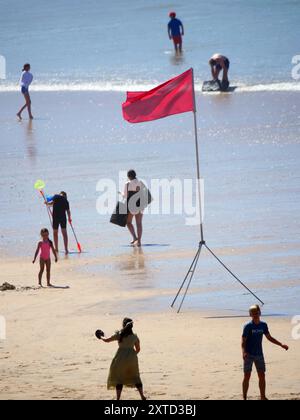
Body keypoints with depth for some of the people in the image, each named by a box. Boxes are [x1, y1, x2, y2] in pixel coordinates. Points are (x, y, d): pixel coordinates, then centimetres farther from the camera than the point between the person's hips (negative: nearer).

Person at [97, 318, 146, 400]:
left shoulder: (119, 334, -3)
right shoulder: (134, 336, 5)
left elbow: (107, 340, 4)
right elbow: (138, 349, 14)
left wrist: (101, 337, 25)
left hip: (121, 357, -3)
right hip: (132, 357, 3)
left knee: (119, 378, 5)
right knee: (135, 377, 15)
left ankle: (118, 398, 0)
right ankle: (142, 396, 12)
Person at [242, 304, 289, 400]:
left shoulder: (263, 325, 3)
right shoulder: (248, 326, -11)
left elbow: (269, 337, 15)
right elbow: (243, 341, -13)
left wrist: (281, 345, 9)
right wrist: (244, 352, -31)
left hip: (259, 355, 4)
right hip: (249, 355, -4)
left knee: (262, 376, 5)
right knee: (247, 376, -3)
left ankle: (263, 397, 15)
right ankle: (244, 397, 4)